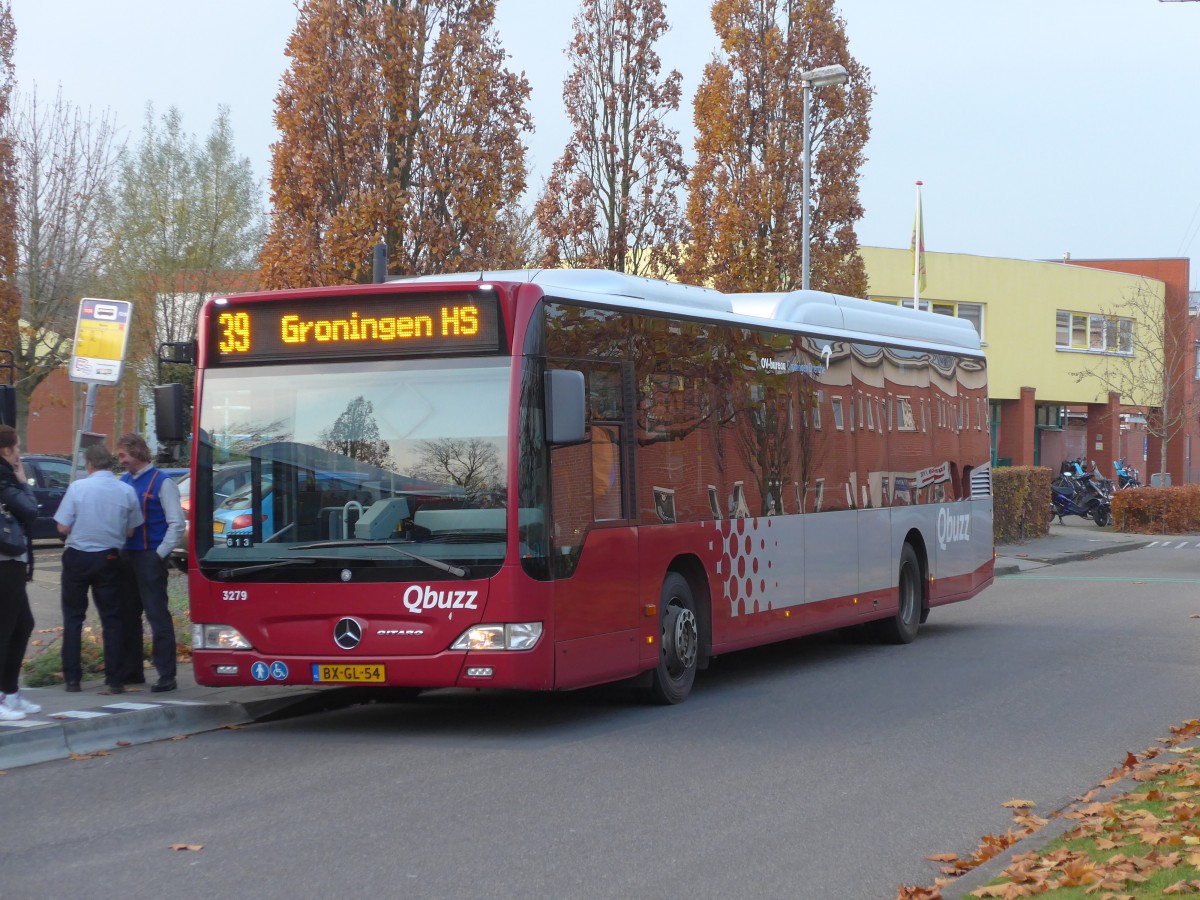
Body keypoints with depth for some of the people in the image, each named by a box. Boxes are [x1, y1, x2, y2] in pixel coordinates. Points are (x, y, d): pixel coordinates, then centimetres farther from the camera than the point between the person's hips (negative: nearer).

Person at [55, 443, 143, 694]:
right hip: (109, 558, 1)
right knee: (112, 619, 7)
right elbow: (130, 531, 1)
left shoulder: (78, 487, -11)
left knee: (73, 617, 11)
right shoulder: (127, 491, -5)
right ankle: (115, 680, 4)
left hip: (77, 557, -1)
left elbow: (63, 527, -10)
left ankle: (72, 677, 11)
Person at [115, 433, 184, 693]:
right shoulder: (124, 481, 12)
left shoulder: (162, 483, -7)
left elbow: (176, 524, -10)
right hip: (126, 556, 7)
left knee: (158, 616, -7)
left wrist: (160, 554, -13)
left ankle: (166, 676, -6)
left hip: (150, 557, -7)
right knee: (127, 615, 12)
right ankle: (132, 671, 22)